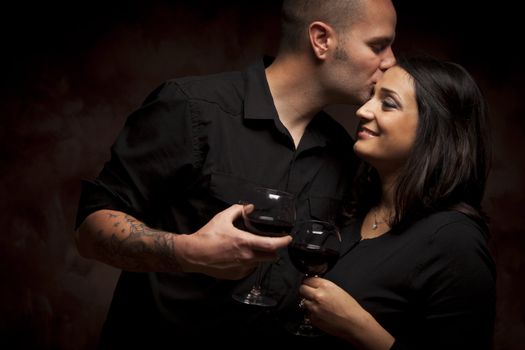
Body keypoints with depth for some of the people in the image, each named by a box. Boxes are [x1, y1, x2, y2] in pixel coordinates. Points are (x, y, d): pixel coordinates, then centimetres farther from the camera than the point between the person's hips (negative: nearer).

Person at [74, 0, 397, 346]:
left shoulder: (342, 152, 1)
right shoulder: (193, 108, -16)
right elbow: (92, 227, -16)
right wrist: (190, 253, -31)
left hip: (281, 328, 5)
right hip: (163, 333, -5)